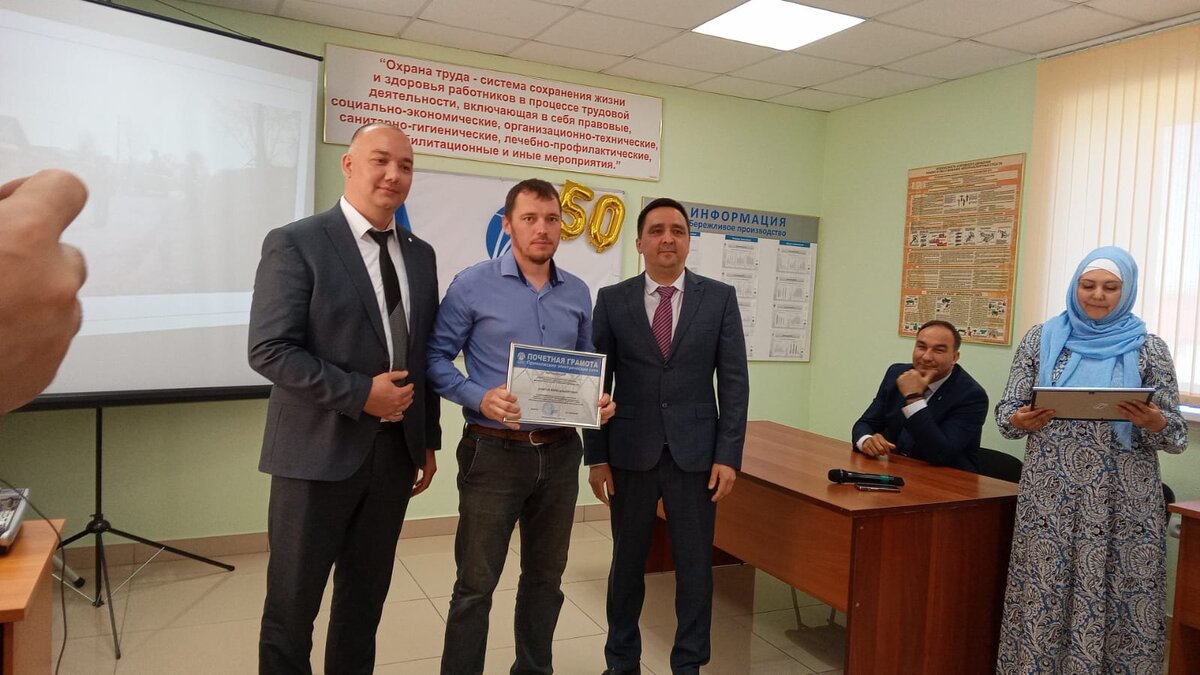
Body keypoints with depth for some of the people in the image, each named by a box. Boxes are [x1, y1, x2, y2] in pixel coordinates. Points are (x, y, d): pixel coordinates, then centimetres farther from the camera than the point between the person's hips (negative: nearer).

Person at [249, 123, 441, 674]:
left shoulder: (420, 255, 9)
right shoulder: (295, 243, -9)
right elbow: (269, 350, -15)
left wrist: (428, 440, 13)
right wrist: (359, 394, -19)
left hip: (395, 451, 5)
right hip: (319, 451, -5)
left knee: (365, 599, 18)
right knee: (292, 604, 9)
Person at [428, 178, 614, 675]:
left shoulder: (578, 293, 7)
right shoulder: (473, 285, -7)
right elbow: (435, 357, -5)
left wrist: (599, 400, -5)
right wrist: (480, 398, -21)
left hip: (559, 453, 5)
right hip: (494, 452, -4)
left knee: (546, 577, 18)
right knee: (476, 583, 4)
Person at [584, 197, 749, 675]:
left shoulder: (719, 298, 1)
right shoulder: (612, 300, 1)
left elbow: (734, 382, -1)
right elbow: (597, 382, 1)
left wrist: (729, 455, -6)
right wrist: (597, 456, -2)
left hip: (695, 453, 0)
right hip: (631, 453, 1)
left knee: (695, 564, 9)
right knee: (627, 562, 13)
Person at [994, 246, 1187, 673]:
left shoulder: (1148, 348, 3)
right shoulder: (1042, 338, 4)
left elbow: (1176, 434, 2)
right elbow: (1005, 411, 4)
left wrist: (1153, 422, -19)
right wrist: (1021, 421, -18)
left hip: (1122, 503, 0)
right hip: (1049, 498, 1)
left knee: (1115, 600, 2)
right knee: (1042, 596, 3)